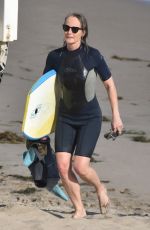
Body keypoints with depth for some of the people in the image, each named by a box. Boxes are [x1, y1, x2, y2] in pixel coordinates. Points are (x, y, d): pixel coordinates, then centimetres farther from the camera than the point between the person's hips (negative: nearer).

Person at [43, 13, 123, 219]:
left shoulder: (92, 55, -12)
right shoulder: (55, 57, -4)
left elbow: (110, 85, -1)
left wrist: (116, 116, -2)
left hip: (90, 119, -3)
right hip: (65, 118, 3)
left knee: (80, 167, -14)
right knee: (63, 166, -9)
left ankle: (100, 188, 20)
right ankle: (79, 209, 9)